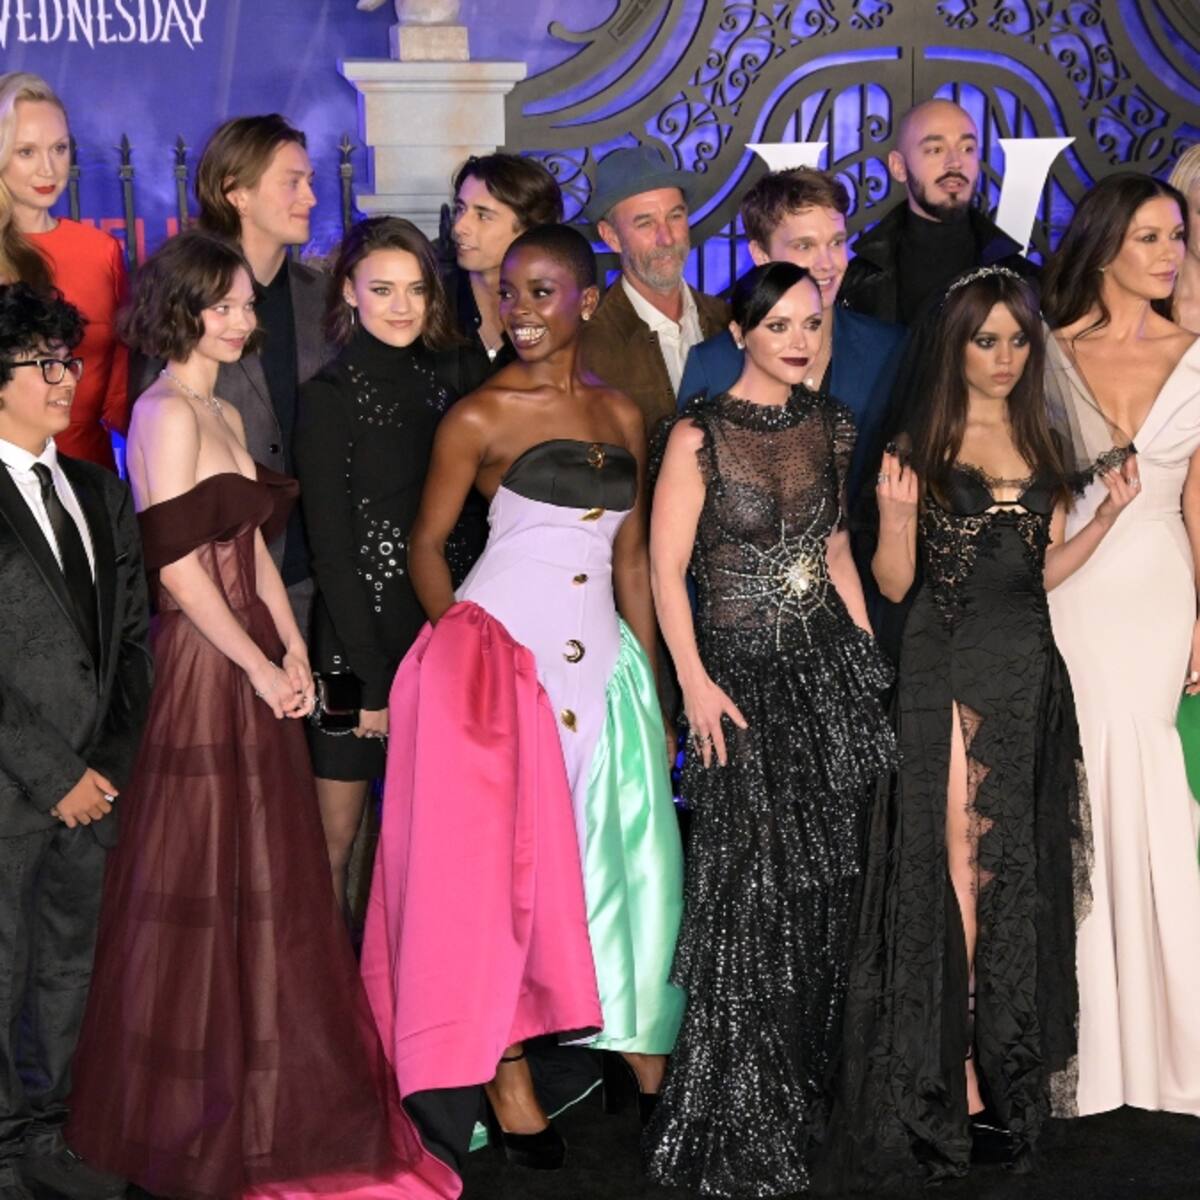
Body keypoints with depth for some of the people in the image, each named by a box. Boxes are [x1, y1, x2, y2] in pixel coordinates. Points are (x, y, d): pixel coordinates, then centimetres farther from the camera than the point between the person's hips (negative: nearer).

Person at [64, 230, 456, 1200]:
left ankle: (263, 1090, 27)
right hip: (201, 673, -9)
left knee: (266, 883, 14)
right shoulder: (166, 413, -13)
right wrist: (260, 667, -12)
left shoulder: (225, 413, 16)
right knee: (207, 889, 0)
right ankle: (200, 1121, 13)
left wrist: (293, 651, 6)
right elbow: (179, 568, -18)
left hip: (254, 672, 9)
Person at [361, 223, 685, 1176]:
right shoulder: (479, 417, -2)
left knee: (620, 856, 6)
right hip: (503, 647, -4)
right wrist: (461, 642, -8)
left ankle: (642, 1054, 20)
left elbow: (632, 559, 15)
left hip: (603, 656, 4)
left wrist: (653, 683, 14)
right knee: (506, 856, -1)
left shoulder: (622, 417, 11)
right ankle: (507, 1074, 8)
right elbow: (427, 544, 2)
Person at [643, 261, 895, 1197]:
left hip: (830, 662, 5)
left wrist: (867, 655, 10)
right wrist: (695, 682, -15)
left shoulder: (830, 426, 8)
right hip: (742, 671, -5)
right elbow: (667, 568, -9)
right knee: (755, 883, -2)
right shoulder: (700, 436, -9)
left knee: (826, 877, 8)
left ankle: (810, 1079, 25)